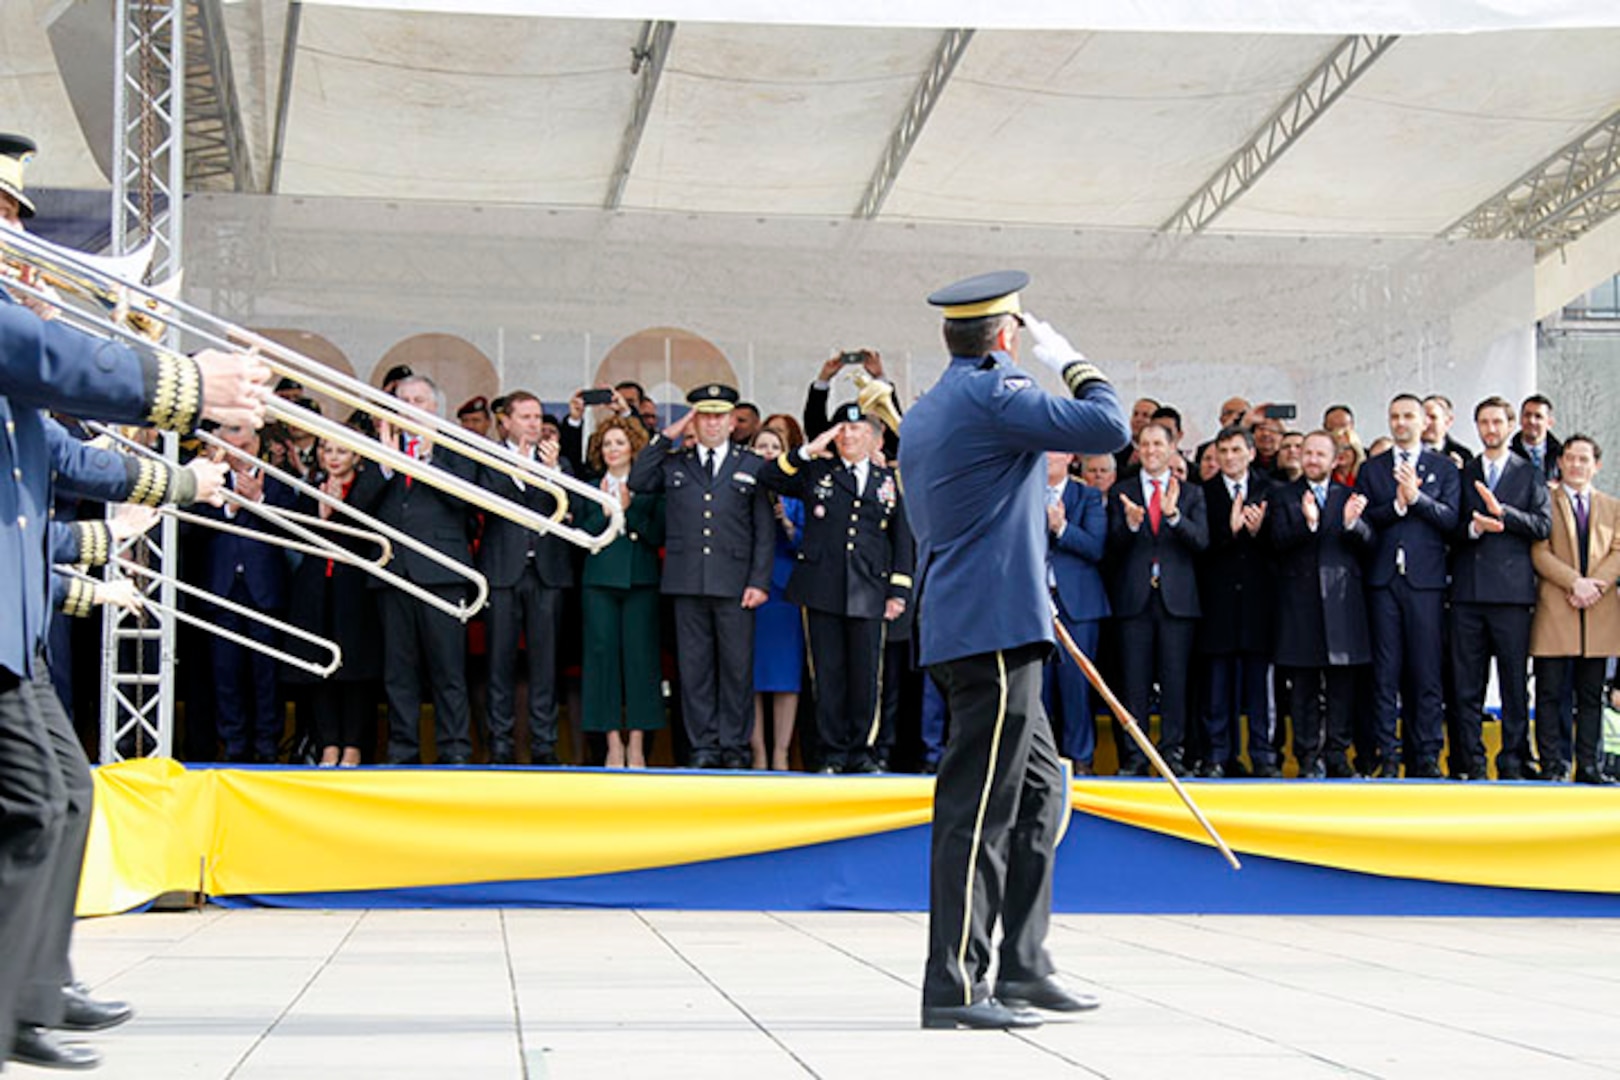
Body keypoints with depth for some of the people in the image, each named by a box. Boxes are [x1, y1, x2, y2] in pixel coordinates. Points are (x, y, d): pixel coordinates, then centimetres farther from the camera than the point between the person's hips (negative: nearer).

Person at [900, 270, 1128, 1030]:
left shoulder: (922, 413, 18)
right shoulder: (994, 395, -11)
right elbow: (1109, 428, -16)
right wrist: (1070, 362, 1)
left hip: (954, 622, 10)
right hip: (997, 630, -10)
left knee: (1040, 788, 16)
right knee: (979, 806, -8)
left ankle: (1023, 967, 18)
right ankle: (953, 985, -6)